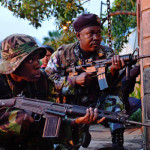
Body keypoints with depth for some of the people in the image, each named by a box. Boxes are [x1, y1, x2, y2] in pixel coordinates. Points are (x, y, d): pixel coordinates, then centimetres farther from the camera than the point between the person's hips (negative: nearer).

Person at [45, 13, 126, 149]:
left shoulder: (106, 53, -2)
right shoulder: (62, 53, -5)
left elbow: (108, 82, -17)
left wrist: (113, 71, -41)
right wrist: (75, 80, -24)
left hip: (96, 105, 2)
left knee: (114, 93, -23)